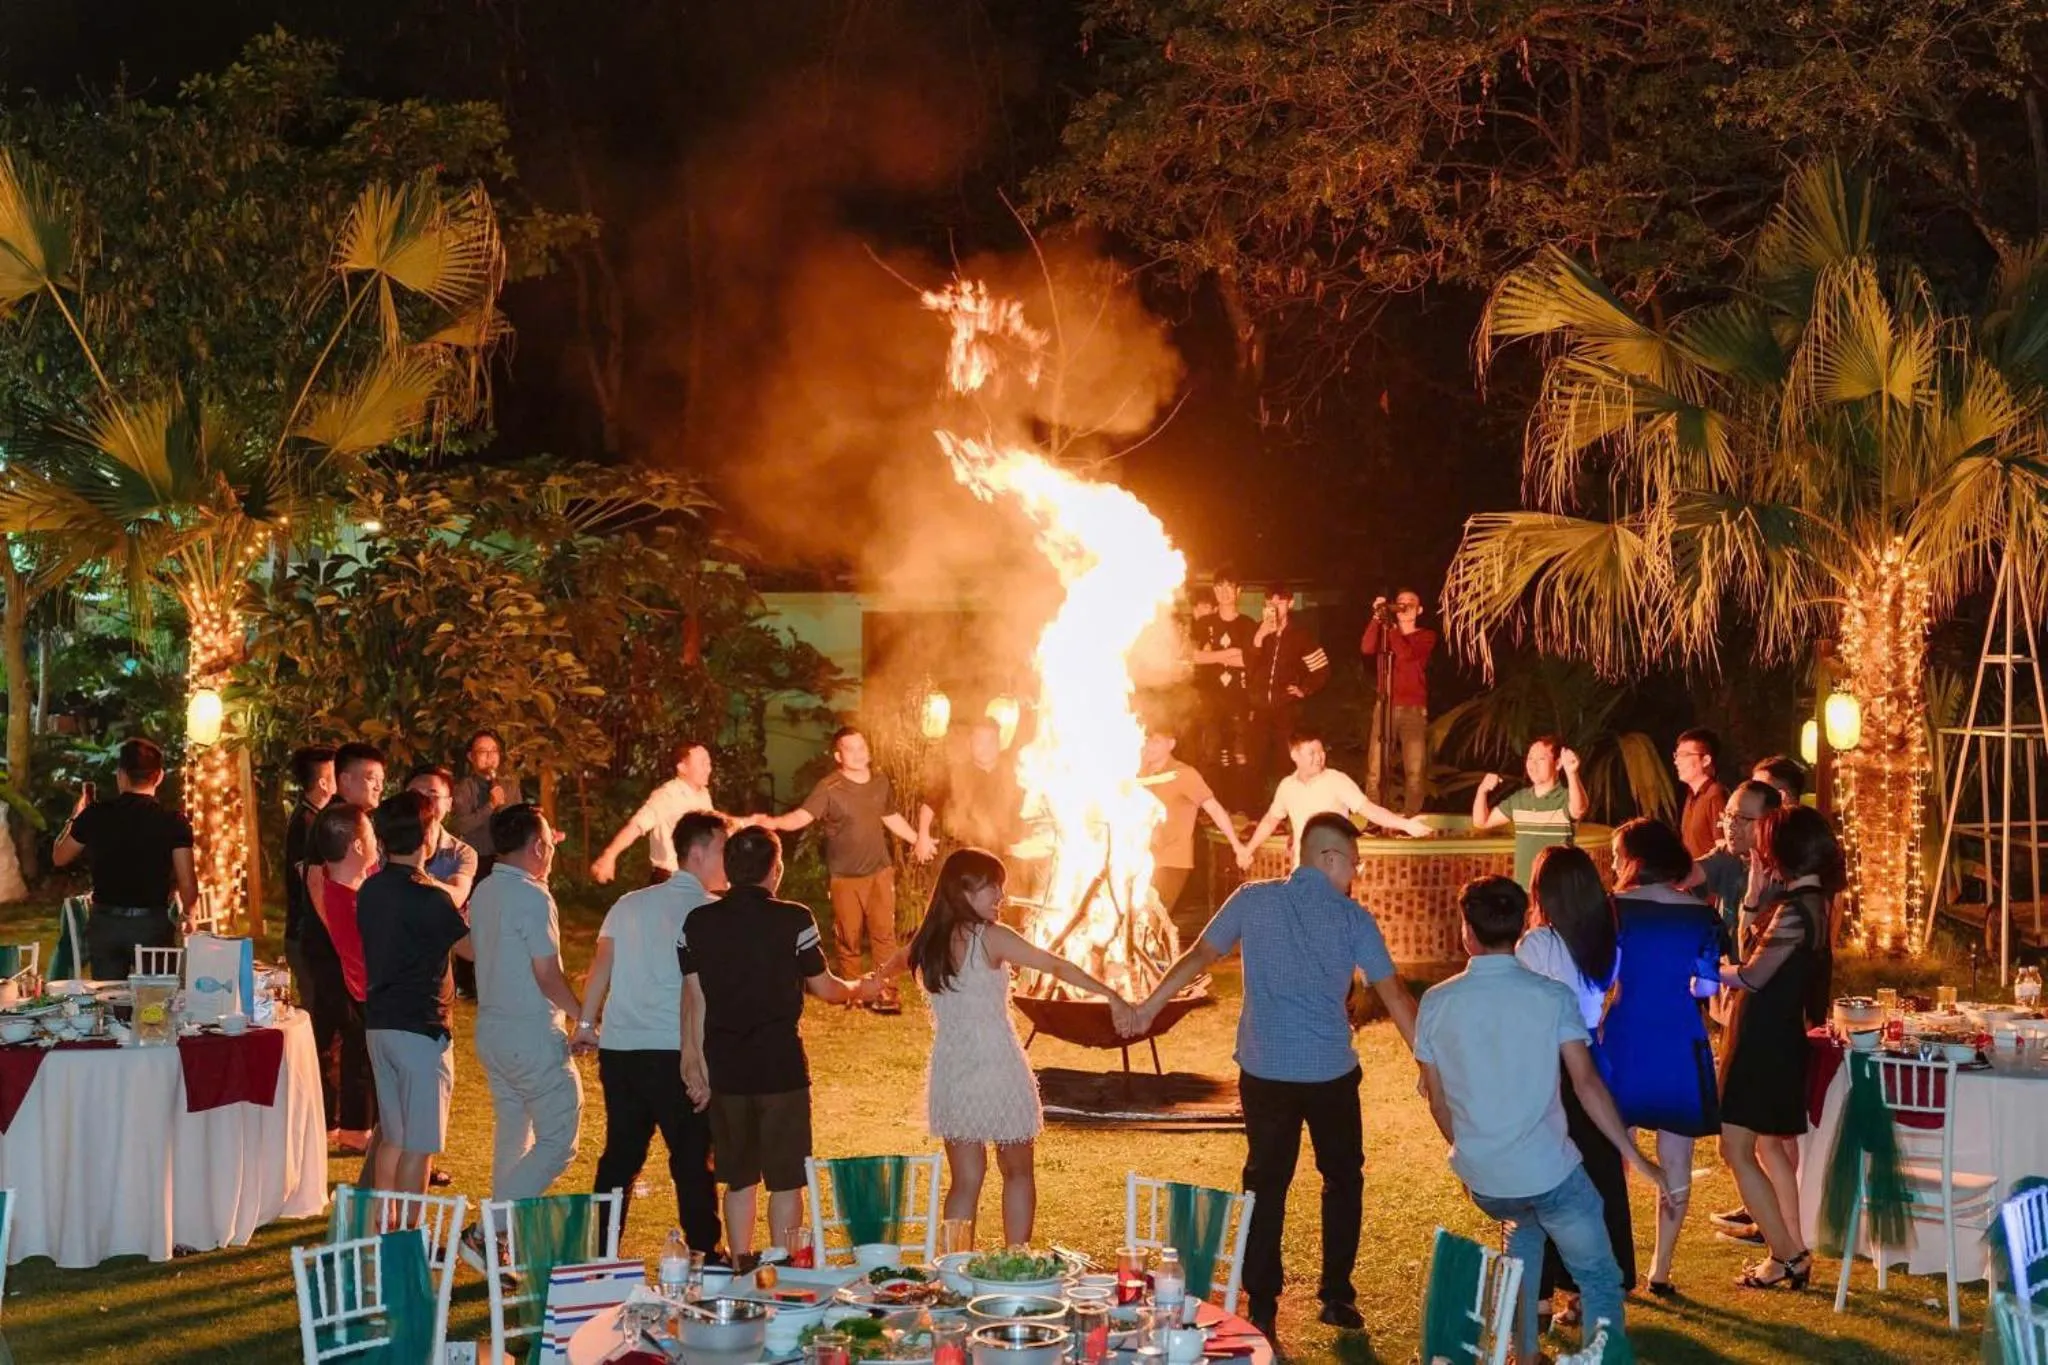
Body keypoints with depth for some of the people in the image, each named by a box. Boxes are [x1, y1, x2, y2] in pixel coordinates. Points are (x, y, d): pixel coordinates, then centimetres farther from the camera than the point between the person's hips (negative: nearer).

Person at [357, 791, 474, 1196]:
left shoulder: (370, 890, 8)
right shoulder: (427, 897, -17)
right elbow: (471, 947, -9)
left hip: (379, 1023, 8)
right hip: (421, 1027, -8)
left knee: (392, 1136, 17)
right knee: (418, 1144, -2)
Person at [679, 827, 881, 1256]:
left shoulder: (698, 923, 1)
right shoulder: (793, 920, -9)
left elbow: (694, 1000, 2)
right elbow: (825, 989, 0)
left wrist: (695, 1065, 7)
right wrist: (861, 988, 21)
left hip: (725, 1068, 4)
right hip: (781, 1067, -3)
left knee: (739, 1180, 14)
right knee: (785, 1181, 6)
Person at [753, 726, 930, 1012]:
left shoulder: (881, 782, 3)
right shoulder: (829, 787, -15)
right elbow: (802, 816, -26)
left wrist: (917, 839, 31)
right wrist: (773, 822, -45)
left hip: (880, 871, 3)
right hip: (845, 876, -3)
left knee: (884, 932, -1)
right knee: (848, 936, 8)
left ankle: (887, 993, 5)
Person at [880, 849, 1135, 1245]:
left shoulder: (927, 941, 4)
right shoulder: (990, 938, -13)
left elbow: (893, 965, 27)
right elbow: (1057, 966, -18)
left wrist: (877, 980, 50)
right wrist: (1112, 996, -17)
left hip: (950, 1074, 5)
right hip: (998, 1071, -5)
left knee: (965, 1181, 11)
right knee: (1018, 1173, 13)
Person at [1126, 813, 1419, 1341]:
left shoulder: (1252, 900, -1)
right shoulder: (1353, 918, -5)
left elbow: (1199, 955, 3)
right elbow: (1393, 993, -6)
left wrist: (1149, 1006, 13)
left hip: (1265, 1073, 2)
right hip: (1331, 1074, -2)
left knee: (1266, 1185, 11)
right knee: (1343, 1180, 16)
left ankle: (1261, 1306, 10)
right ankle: (1336, 1297, 18)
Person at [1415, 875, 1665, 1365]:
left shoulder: (1436, 1003, -2)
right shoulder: (1553, 996, -8)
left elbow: (1437, 1100, 5)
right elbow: (1586, 1083, -13)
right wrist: (1634, 1156, -6)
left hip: (1482, 1180, 3)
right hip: (1549, 1171, -3)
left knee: (1524, 1228, 35)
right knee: (1600, 1280, 13)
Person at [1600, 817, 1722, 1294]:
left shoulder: (1615, 908, -7)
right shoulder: (1702, 913, 0)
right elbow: (1706, 985, 3)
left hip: (1626, 1043, -1)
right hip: (1681, 1048, 1)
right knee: (1675, 1167, 10)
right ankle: (1661, 1268, 14)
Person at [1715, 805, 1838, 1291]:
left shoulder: (1794, 911, -23)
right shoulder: (1812, 901, 6)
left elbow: (1750, 976, -16)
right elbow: (1755, 948, 10)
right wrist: (1758, 891, 7)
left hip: (1763, 1041, -10)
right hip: (1779, 1036, 10)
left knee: (1736, 1147, -5)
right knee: (1771, 1145, 19)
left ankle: (1787, 1256, -1)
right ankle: (1792, 1252, 25)